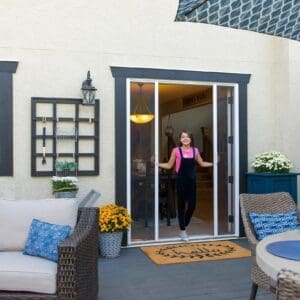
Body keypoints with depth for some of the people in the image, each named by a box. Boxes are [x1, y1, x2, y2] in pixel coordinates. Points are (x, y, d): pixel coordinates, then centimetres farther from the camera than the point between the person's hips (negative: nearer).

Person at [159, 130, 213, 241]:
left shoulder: (195, 150, 6)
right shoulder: (176, 150, -3)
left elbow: (202, 164, 19)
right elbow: (169, 165, 2)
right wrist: (157, 164, -9)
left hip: (191, 180, 3)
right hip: (181, 180, -3)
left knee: (192, 204, 2)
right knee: (181, 204, 3)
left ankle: (184, 225, 27)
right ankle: (182, 230, 15)